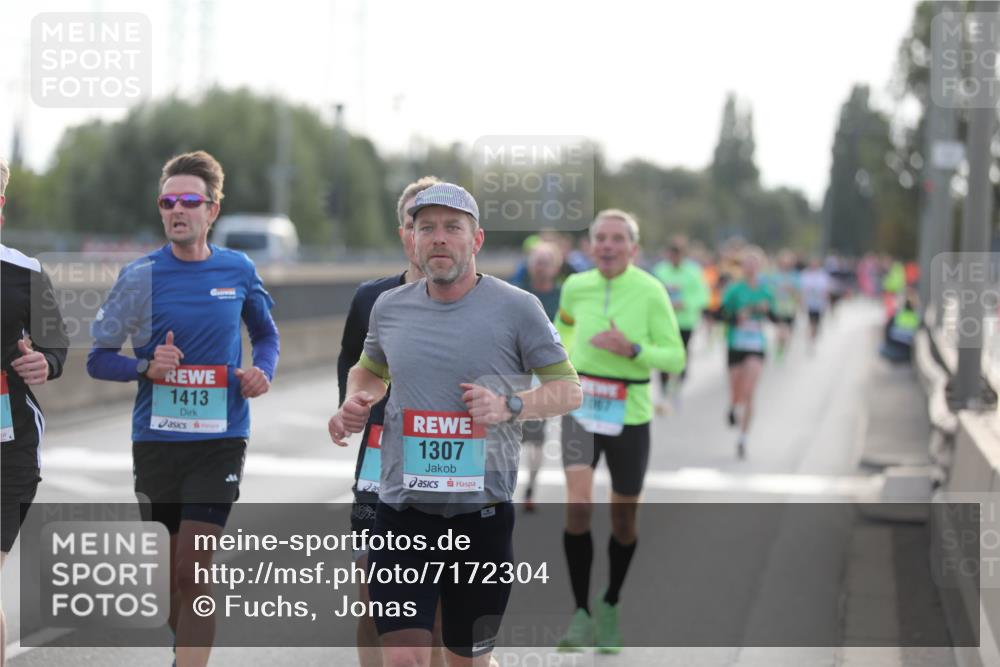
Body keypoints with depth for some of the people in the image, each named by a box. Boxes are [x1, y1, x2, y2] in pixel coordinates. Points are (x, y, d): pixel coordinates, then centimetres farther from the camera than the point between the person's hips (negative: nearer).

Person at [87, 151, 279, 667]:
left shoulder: (239, 271, 3)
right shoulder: (141, 276, -2)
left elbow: (265, 334, 21)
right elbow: (98, 358, 1)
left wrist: (262, 370, 0)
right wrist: (147, 367, -17)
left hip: (220, 437, -1)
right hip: (156, 438, 1)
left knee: (193, 571, -11)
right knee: (176, 567, 12)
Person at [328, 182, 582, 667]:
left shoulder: (517, 308, -4)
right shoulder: (389, 306, 7)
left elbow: (569, 389, 0)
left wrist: (511, 406, -18)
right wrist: (355, 402, 4)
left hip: (483, 514, -2)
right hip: (402, 513, 2)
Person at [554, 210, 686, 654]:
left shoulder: (650, 292, -9)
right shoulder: (576, 287, 0)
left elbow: (676, 358, -9)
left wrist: (631, 350, -24)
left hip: (630, 416, -1)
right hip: (580, 409, 1)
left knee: (623, 521, 10)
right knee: (578, 505, -21)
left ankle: (609, 607, 36)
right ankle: (581, 615, -10)